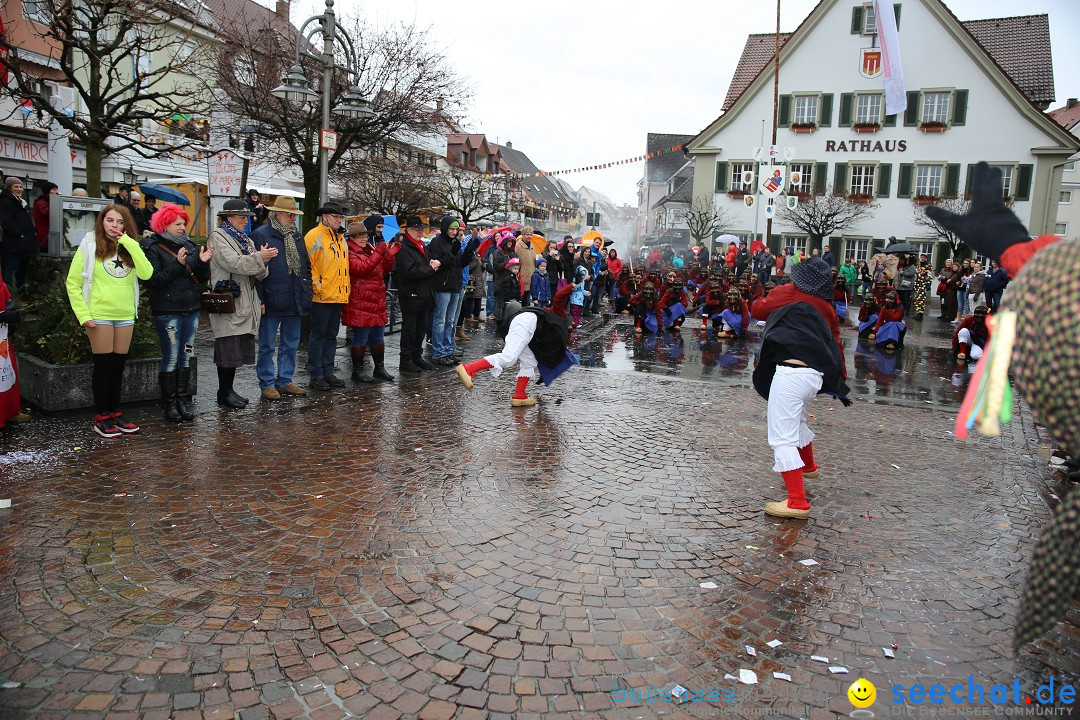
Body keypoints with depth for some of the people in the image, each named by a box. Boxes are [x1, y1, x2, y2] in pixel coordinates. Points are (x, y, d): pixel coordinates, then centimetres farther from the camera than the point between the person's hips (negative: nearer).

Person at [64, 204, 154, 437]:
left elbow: (146, 273, -10)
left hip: (125, 316, 4)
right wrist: (83, 314, -10)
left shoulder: (128, 249, 9)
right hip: (99, 316, -4)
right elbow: (73, 283, -2)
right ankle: (101, 418, 9)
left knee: (118, 367, 9)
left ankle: (114, 413, 20)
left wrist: (129, 243, -12)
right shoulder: (89, 247, -2)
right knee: (104, 366, 0)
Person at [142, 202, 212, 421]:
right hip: (168, 311, -5)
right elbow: (154, 280, -15)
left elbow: (202, 278, 11)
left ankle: (183, 401, 15)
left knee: (185, 357, 9)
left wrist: (203, 263, -8)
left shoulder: (189, 245, 13)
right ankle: (170, 404, 7)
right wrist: (177, 264, -22)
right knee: (171, 358, -1)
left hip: (191, 309, 5)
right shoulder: (153, 248, -4)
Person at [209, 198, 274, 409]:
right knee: (228, 348, -5)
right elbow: (233, 263, -20)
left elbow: (257, 273, 13)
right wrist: (259, 257, -17)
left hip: (244, 303, 8)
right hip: (227, 303, -8)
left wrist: (263, 261, -7)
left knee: (237, 349, 11)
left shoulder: (246, 240, 21)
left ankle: (228, 389, 20)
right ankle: (224, 393, 3)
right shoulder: (218, 238, -4)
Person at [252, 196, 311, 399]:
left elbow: (306, 265, 20)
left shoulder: (297, 235, 14)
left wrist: (307, 292, 12)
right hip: (272, 302, -7)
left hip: (295, 302, 7)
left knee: (291, 344, 13)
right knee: (267, 345, 3)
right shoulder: (261, 235, -7)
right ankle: (267, 384, 13)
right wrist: (260, 299, -15)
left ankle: (285, 381, 24)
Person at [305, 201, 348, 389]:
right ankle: (316, 375, 6)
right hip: (321, 296, -8)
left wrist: (346, 292, 17)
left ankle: (328, 372, 21)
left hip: (338, 296, 8)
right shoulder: (314, 236, -8)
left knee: (331, 335, 13)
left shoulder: (340, 238, 18)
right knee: (318, 335, -1)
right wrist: (316, 286, -16)